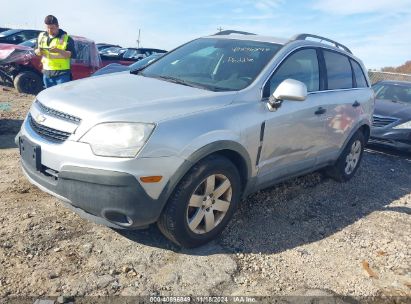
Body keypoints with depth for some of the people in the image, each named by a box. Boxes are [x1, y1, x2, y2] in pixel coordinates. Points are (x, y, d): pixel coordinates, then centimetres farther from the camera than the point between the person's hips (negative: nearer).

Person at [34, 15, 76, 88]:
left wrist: (59, 51, -25)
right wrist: (39, 51, -9)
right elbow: (36, 52, 16)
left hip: (62, 74, -5)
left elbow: (73, 54, -11)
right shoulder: (41, 36, 10)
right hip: (47, 73, 5)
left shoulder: (66, 38, -5)